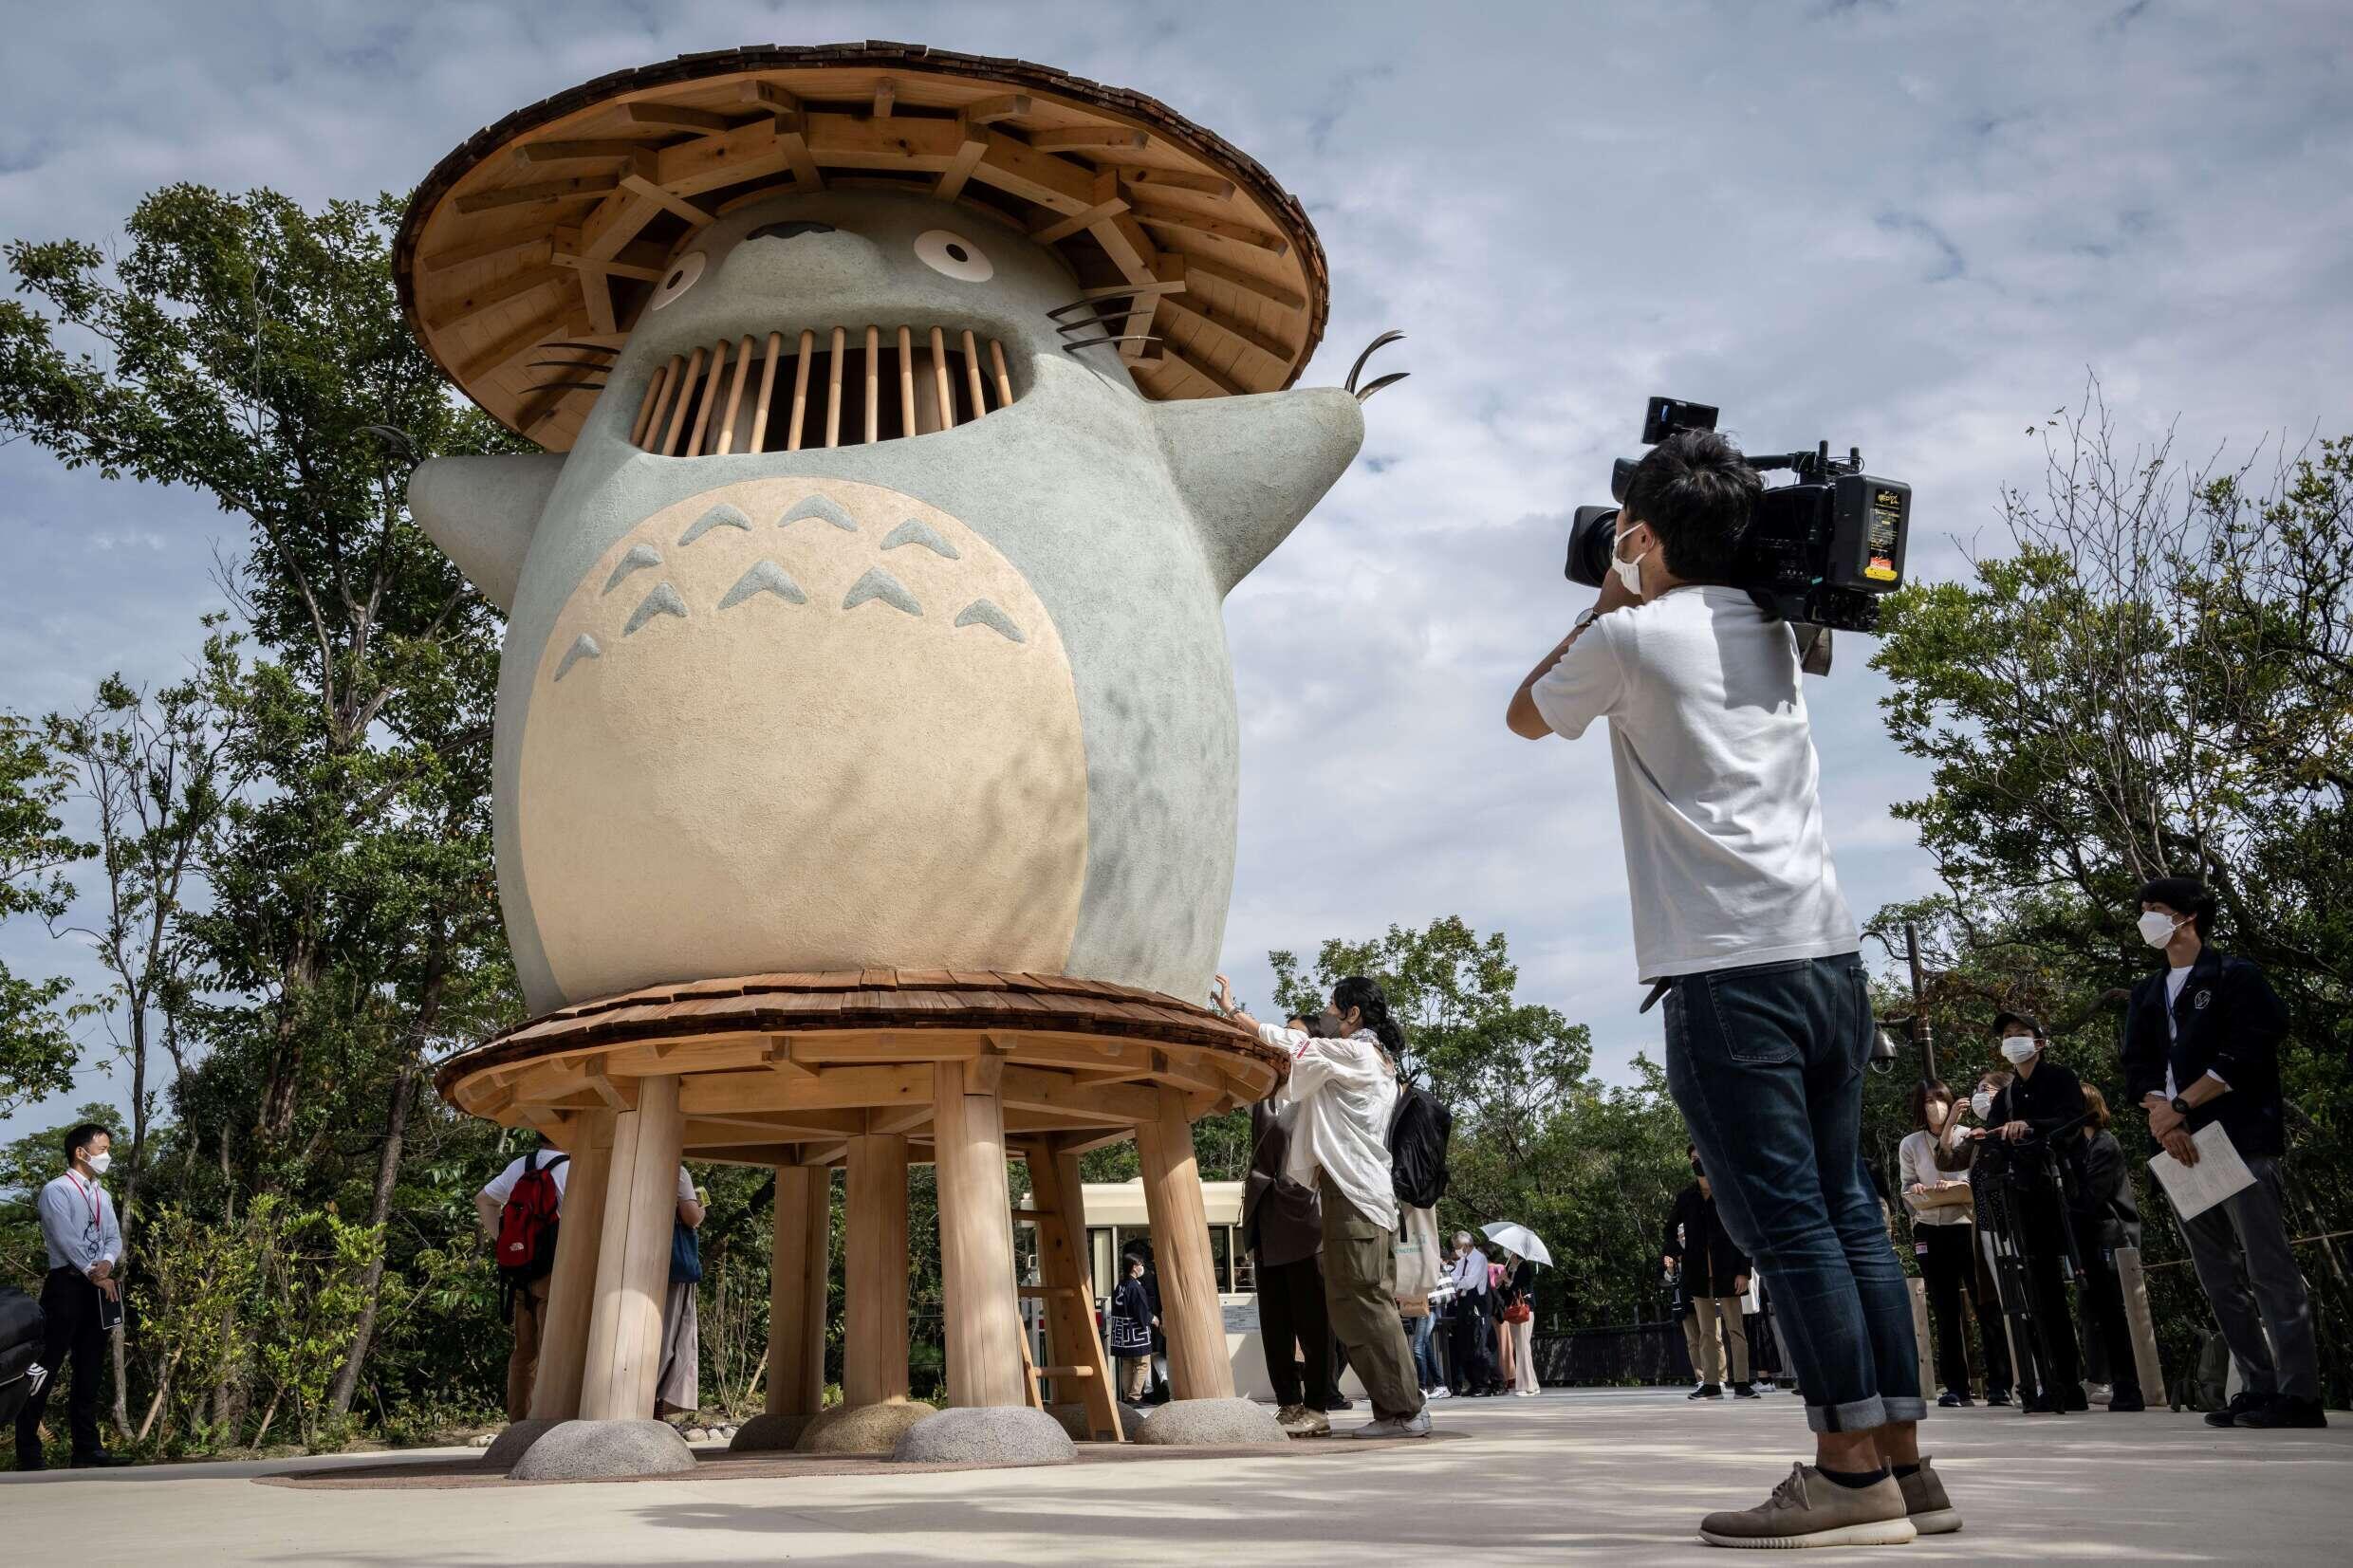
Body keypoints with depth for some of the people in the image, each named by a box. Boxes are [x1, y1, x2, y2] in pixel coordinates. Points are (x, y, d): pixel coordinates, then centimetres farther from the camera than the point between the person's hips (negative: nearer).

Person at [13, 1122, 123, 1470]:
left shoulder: (103, 1196, 18)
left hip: (99, 1288, 7)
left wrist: (107, 1263, -11)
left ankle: (88, 1449, 11)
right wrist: (94, 1274, -17)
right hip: (67, 1285, -7)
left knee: (89, 1371, 8)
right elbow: (66, 1239, -14)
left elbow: (114, 1237, 10)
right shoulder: (57, 1190, -5)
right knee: (46, 1368, -6)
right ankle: (28, 1452, -1)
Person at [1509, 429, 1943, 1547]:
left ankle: (1852, 1474, -5)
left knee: (1783, 1218, -6)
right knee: (1845, 1207, 10)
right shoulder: (1775, 628, 17)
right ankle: (1903, 1460, 14)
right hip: (1828, 951, 7)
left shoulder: (1629, 636, -3)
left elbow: (1525, 715, 16)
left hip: (1727, 970, -7)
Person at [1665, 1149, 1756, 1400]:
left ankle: (1741, 1383, 1)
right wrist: (1674, 1252, 4)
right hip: (1698, 1274, 4)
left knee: (1735, 1328, -1)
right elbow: (1670, 1228, 22)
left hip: (1726, 1272, -4)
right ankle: (1710, 1384, 8)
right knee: (1706, 1332, 6)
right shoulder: (1685, 1198, 8)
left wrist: (1743, 1271, -9)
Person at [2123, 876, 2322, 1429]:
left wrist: (2179, 1106, -13)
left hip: (2242, 1141, -7)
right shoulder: (2147, 995, 20)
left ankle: (2298, 1394, -7)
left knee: (2268, 1272, -8)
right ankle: (2258, 1389, 10)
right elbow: (2137, 1069, 8)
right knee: (2220, 1280, 6)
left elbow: (2243, 1055, -11)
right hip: (2181, 1149, 7)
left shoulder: (2235, 976, 2)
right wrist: (2163, 1119, -10)